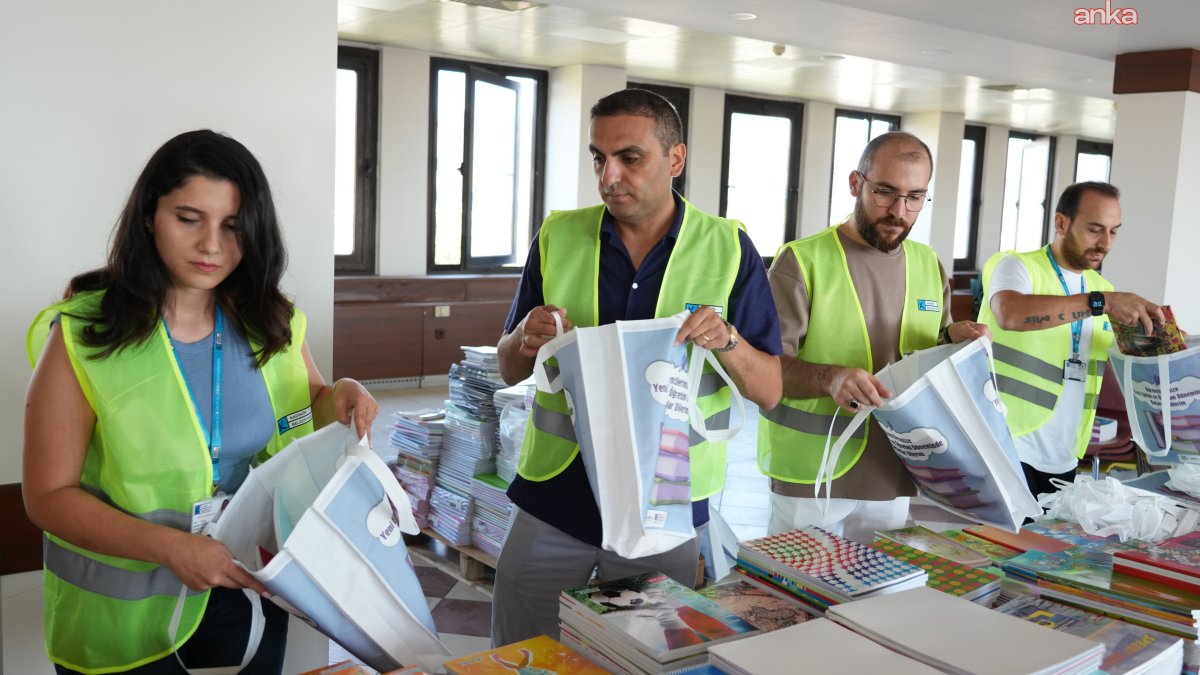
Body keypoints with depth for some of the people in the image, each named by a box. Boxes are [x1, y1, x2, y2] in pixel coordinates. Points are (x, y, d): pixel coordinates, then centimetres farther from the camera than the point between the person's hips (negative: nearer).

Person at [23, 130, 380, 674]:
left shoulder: (271, 323, -5)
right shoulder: (83, 336, -16)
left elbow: (307, 402, 13)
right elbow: (49, 496, -13)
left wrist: (339, 396, -11)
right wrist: (168, 546, -27)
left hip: (246, 591, 4)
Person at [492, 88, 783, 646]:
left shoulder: (729, 250, -4)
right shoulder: (557, 237, -1)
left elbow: (768, 392, -2)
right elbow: (510, 371, 8)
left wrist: (727, 341, -22)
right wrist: (525, 341, -15)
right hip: (556, 494, 2)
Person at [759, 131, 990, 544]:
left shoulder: (929, 265, 8)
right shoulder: (802, 261, -11)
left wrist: (953, 341, -4)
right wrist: (829, 378, -34)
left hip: (892, 479, 5)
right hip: (809, 478, -5)